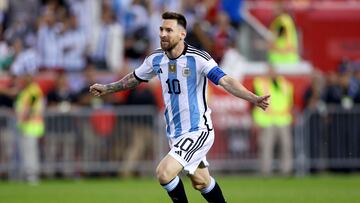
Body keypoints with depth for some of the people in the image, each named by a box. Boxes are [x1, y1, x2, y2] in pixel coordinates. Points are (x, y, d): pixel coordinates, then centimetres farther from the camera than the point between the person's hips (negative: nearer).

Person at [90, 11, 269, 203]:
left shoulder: (198, 58, -19)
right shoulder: (156, 59, 0)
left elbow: (226, 81, -27)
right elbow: (135, 78, 20)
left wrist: (254, 99, -41)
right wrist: (106, 88, 27)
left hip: (197, 131, -7)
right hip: (175, 133, 7)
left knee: (164, 172, -21)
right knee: (201, 182, 16)